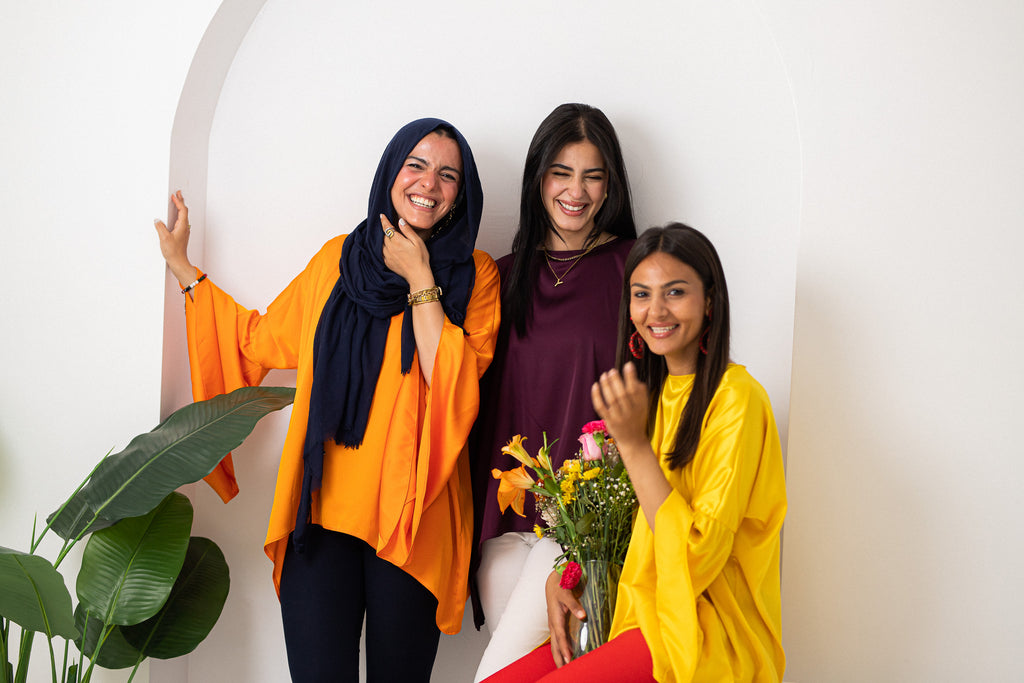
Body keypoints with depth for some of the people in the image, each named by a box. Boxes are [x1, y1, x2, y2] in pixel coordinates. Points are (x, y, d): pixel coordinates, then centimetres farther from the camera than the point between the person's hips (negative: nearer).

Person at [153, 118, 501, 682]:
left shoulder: (475, 274, 3)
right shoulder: (339, 257, 11)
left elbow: (454, 385, -11)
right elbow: (261, 339, 20)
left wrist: (419, 280, -12)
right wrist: (181, 265, 25)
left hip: (412, 517, -2)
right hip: (323, 507, 2)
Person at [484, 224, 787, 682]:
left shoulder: (736, 398, -14)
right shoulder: (651, 390, 12)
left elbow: (696, 556, -19)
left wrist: (633, 442, -23)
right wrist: (563, 576, 2)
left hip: (704, 627, -7)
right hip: (634, 611, 7)